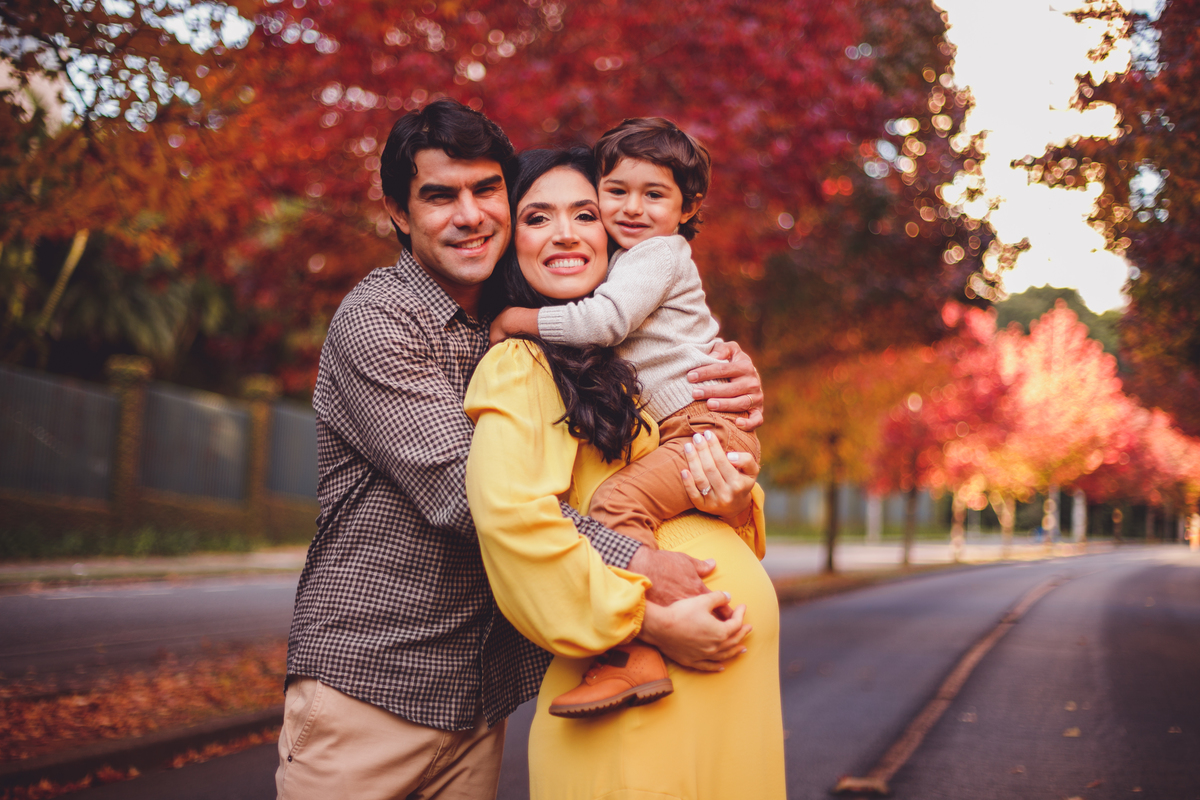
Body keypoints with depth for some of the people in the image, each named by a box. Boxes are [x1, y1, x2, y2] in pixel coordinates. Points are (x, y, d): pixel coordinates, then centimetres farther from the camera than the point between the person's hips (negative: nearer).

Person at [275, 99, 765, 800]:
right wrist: (633, 563, -26)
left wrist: (731, 379, -7)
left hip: (484, 692, 6)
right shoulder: (374, 320, -11)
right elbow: (461, 489, -21)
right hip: (367, 681, -6)